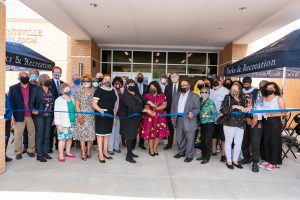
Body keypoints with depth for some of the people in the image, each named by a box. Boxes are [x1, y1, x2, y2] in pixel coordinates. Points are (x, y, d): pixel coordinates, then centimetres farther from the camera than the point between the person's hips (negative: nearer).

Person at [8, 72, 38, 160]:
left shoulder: (34, 88, 2)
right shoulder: (13, 88, 0)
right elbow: (10, 103, -2)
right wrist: (12, 116, -7)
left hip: (32, 115, 1)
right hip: (19, 115, -1)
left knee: (32, 133, 9)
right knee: (18, 135, 8)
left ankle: (31, 150, 25)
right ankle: (18, 152, 23)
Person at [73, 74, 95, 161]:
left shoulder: (94, 91, 6)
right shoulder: (79, 92, 1)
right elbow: (77, 105, -1)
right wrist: (80, 116, -9)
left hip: (92, 116, 2)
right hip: (82, 115, -2)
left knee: (91, 133, 5)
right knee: (82, 133, 0)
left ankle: (88, 151, 19)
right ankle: (83, 153, 7)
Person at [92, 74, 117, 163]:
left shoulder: (112, 91, 11)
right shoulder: (99, 90, -7)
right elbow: (94, 104, -13)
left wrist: (114, 115, 15)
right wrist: (100, 110, -31)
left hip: (110, 115, 6)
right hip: (101, 115, -6)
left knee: (107, 133, 14)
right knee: (100, 133, 1)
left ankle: (105, 151, 27)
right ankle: (100, 154, 11)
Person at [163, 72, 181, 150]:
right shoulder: (167, 87, 8)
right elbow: (165, 98, 6)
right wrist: (165, 109, -2)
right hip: (169, 110, 3)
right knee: (170, 127, 11)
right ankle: (169, 143, 22)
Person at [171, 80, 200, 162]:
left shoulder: (194, 96, -4)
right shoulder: (176, 95, 11)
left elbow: (197, 108, -7)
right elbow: (173, 107, 14)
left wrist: (192, 113, -26)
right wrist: (172, 117, 8)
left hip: (189, 121, -5)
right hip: (178, 119, 5)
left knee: (189, 138, 3)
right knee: (179, 138, 15)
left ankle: (189, 155, 16)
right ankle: (181, 152, 32)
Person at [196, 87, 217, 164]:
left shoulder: (210, 102, -11)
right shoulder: (200, 101, 5)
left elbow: (215, 114, -11)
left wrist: (207, 116, -22)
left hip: (209, 124, -6)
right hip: (202, 124, 6)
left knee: (207, 141, 0)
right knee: (202, 140, 13)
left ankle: (207, 158, 12)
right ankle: (203, 155, 27)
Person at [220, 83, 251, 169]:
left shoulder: (243, 100, 7)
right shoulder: (228, 98, -4)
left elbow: (245, 110, 15)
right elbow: (222, 110, -16)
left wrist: (247, 109, -7)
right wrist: (233, 106, -24)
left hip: (240, 125, 4)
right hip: (229, 124, -3)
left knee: (238, 143, 10)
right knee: (228, 142, 7)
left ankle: (235, 160, 28)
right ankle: (229, 161, 21)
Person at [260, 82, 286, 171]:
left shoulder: (279, 99, -2)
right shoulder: (263, 99, 10)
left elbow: (284, 113, -8)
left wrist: (272, 114, -17)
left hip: (275, 123, -4)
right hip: (265, 122, 4)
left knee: (274, 142, 1)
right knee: (266, 141, 7)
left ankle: (274, 163, 12)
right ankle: (267, 160, 20)